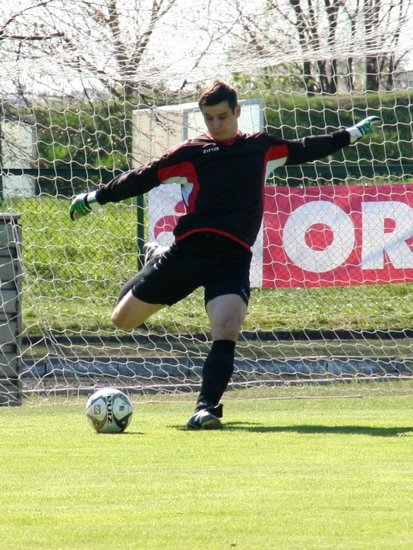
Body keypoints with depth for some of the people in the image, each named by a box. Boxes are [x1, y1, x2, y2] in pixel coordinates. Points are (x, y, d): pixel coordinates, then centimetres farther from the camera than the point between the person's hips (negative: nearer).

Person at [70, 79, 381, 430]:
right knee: (123, 320, 7)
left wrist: (352, 134, 34)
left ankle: (206, 409, -20)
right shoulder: (190, 153, 7)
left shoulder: (263, 149, 15)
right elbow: (142, 178, 10)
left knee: (227, 333, -23)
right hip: (188, 250, 0)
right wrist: (96, 199, 10)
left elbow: (307, 150, 29)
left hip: (233, 258, 0)